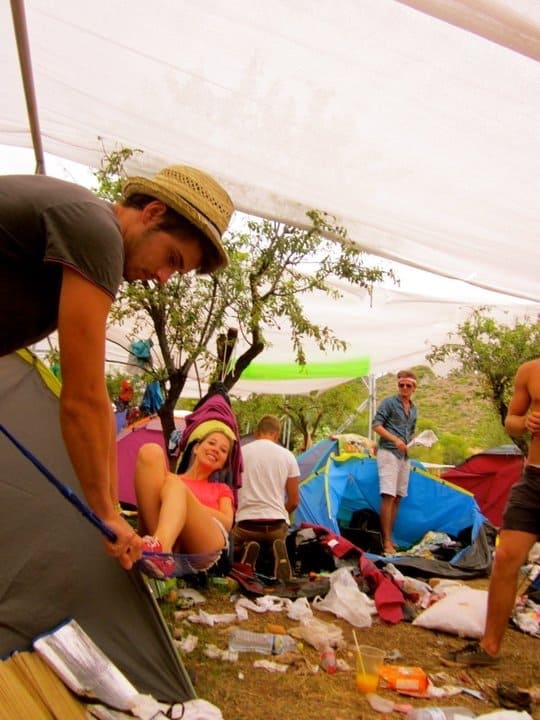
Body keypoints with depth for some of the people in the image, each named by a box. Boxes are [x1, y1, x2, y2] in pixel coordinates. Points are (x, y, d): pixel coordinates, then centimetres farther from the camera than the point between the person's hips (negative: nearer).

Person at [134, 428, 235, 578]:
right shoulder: (170, 477, 34)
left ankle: (157, 546, -57)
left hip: (205, 546, 0)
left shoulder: (221, 489, 34)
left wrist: (191, 502, 1)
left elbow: (227, 523, 13)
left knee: (174, 484, -26)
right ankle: (157, 544, -34)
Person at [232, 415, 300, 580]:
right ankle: (276, 552, -9)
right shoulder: (287, 455, 5)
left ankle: (246, 551, -9)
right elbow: (294, 502, 8)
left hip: (246, 522, 0)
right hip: (277, 524, 0)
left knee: (232, 551, 25)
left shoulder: (241, 452, 2)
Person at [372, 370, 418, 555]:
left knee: (397, 498, 9)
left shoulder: (414, 409, 17)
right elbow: (376, 425, -10)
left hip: (404, 456, 8)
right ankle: (386, 541, -12)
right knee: (388, 496, -13)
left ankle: (389, 537, 17)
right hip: (388, 452, -7)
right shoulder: (389, 402, -3)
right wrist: (395, 440, -19)